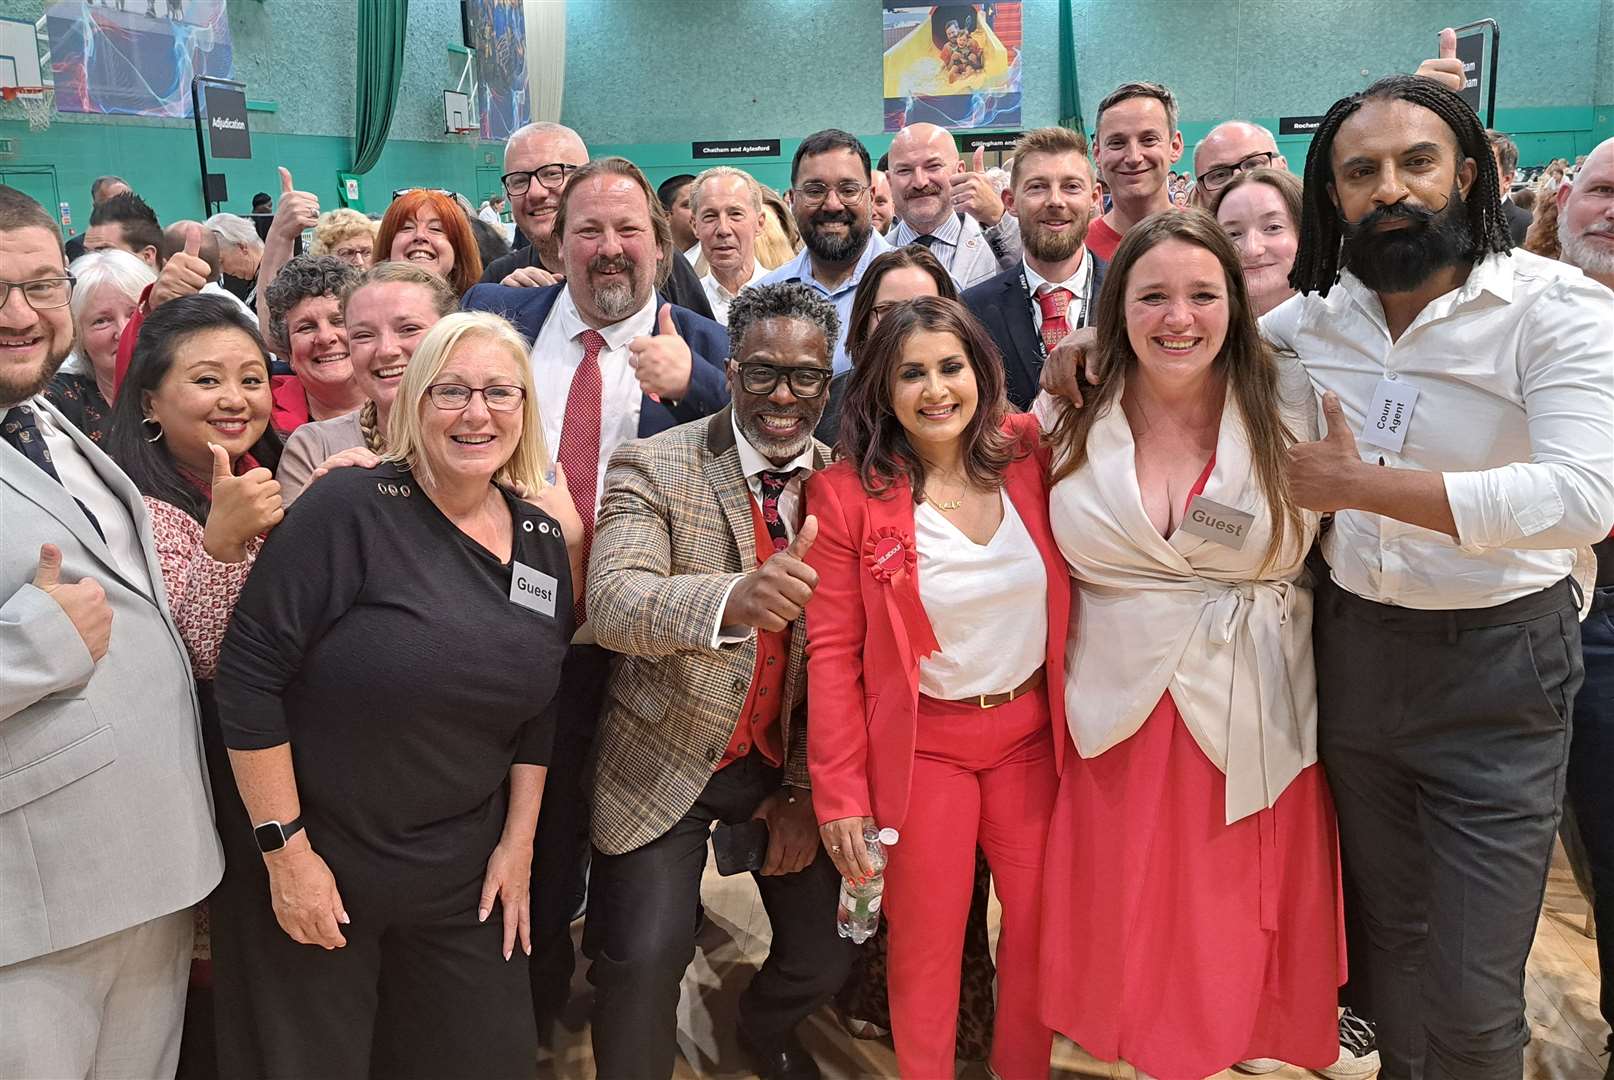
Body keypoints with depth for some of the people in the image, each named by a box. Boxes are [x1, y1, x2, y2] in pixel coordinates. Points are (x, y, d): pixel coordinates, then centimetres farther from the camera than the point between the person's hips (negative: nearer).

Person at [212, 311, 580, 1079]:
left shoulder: (544, 537, 0)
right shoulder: (349, 510, -18)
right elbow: (248, 676, -18)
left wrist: (517, 844, 6)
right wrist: (285, 849, -16)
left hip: (465, 872, 5)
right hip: (320, 862, -4)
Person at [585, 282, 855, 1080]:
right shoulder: (654, 468, -12)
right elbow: (610, 602, -29)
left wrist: (809, 787, -1)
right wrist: (732, 598, -48)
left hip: (790, 762, 3)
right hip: (666, 759, -3)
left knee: (826, 951, 10)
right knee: (646, 956, -12)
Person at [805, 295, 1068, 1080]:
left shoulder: (1028, 455, -5)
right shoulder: (846, 493, -12)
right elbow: (832, 652, -9)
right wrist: (841, 794, -10)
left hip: (1032, 732, 3)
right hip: (924, 743, -3)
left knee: (1041, 925, 12)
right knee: (926, 941, 9)